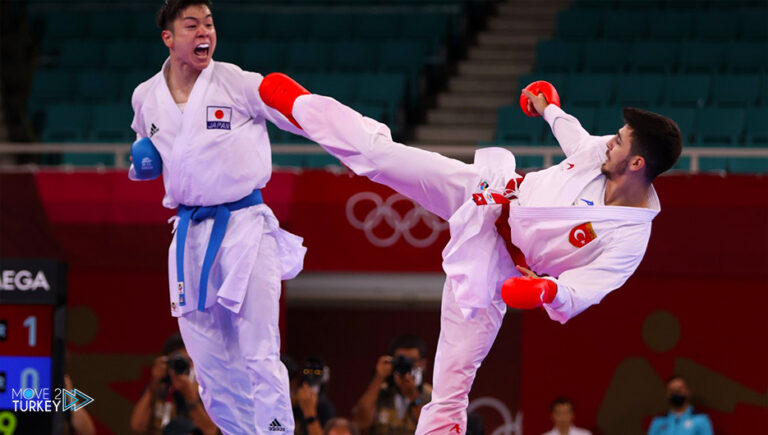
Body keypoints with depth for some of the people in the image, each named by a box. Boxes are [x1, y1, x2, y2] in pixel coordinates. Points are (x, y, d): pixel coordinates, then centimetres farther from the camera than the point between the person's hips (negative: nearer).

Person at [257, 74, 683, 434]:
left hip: (498, 264, -4)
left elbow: (575, 297, -28)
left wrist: (549, 290, -51)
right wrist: (548, 109, 32)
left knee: (455, 374, -6)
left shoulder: (629, 239, -28)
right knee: (379, 151, 3)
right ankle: (297, 104, 25)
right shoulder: (600, 151, -13)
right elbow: (572, 134, 12)